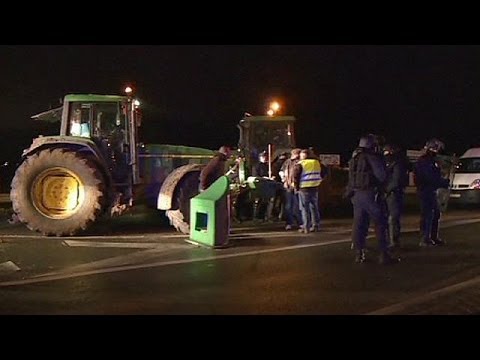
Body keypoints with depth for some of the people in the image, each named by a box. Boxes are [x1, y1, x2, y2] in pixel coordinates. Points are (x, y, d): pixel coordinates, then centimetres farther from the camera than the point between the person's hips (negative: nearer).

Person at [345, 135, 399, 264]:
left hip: (356, 194, 7)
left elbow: (351, 178, 12)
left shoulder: (354, 159, 13)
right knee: (380, 224, 1)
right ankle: (383, 255, 0)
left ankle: (359, 254, 11)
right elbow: (382, 176, -13)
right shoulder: (373, 158, -9)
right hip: (370, 194, -7)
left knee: (358, 224, 9)